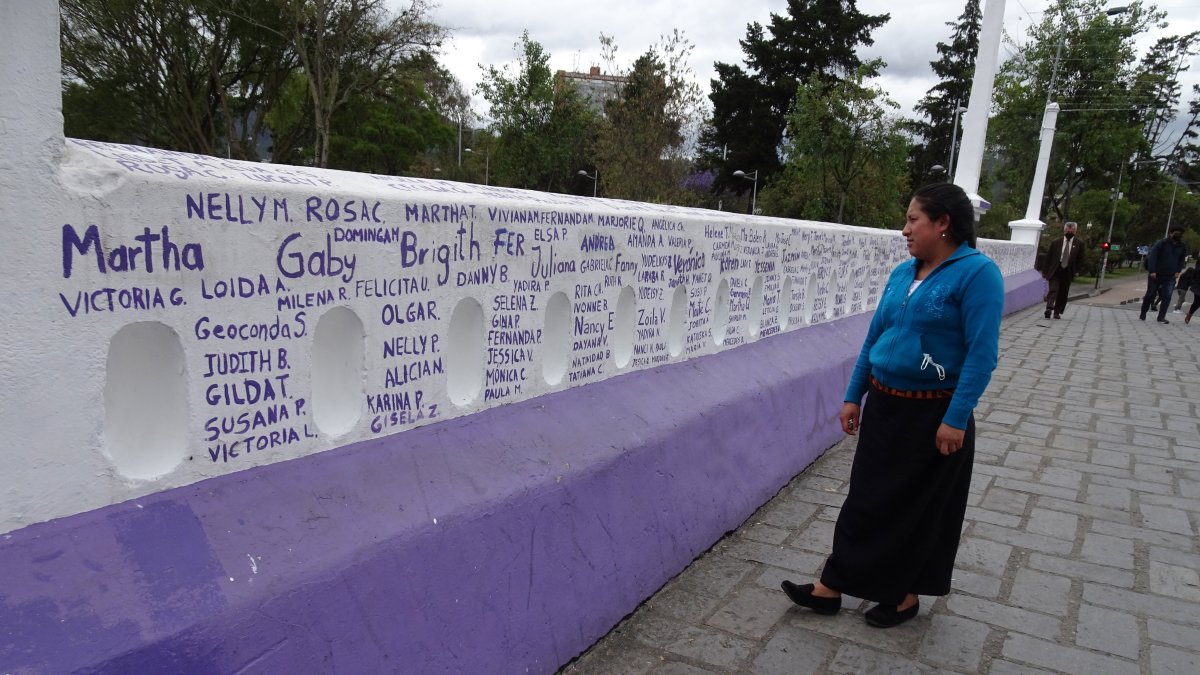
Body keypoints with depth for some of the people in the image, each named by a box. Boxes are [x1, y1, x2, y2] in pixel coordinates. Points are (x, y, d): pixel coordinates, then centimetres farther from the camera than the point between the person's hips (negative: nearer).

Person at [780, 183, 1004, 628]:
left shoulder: (977, 272, -14)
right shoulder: (902, 273, 7)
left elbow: (982, 354, -18)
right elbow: (874, 338, 11)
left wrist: (956, 418, -22)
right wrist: (853, 397, 10)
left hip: (933, 415, -6)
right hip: (884, 406, 6)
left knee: (919, 507, 9)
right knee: (865, 498, 11)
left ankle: (906, 596, 27)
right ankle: (831, 586, 20)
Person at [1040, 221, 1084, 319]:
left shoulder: (1078, 245, 5)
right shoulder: (1055, 242, 3)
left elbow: (1080, 259, 9)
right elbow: (1048, 257, 5)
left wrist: (1077, 271, -2)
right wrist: (1045, 271, 2)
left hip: (1068, 272, 2)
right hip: (1055, 270, -1)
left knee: (1063, 294, 6)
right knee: (1053, 290, -14)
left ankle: (1057, 313, 14)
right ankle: (1049, 308, -22)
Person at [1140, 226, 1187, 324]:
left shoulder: (1182, 247, 6)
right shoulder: (1162, 243, -9)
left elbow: (1181, 260, 21)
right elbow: (1152, 256, -13)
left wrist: (1178, 271, 6)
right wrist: (1152, 271, -21)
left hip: (1170, 277, 3)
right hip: (1155, 275, -3)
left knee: (1167, 297, -5)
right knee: (1150, 295, 5)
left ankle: (1161, 317, 0)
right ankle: (1143, 313, 22)